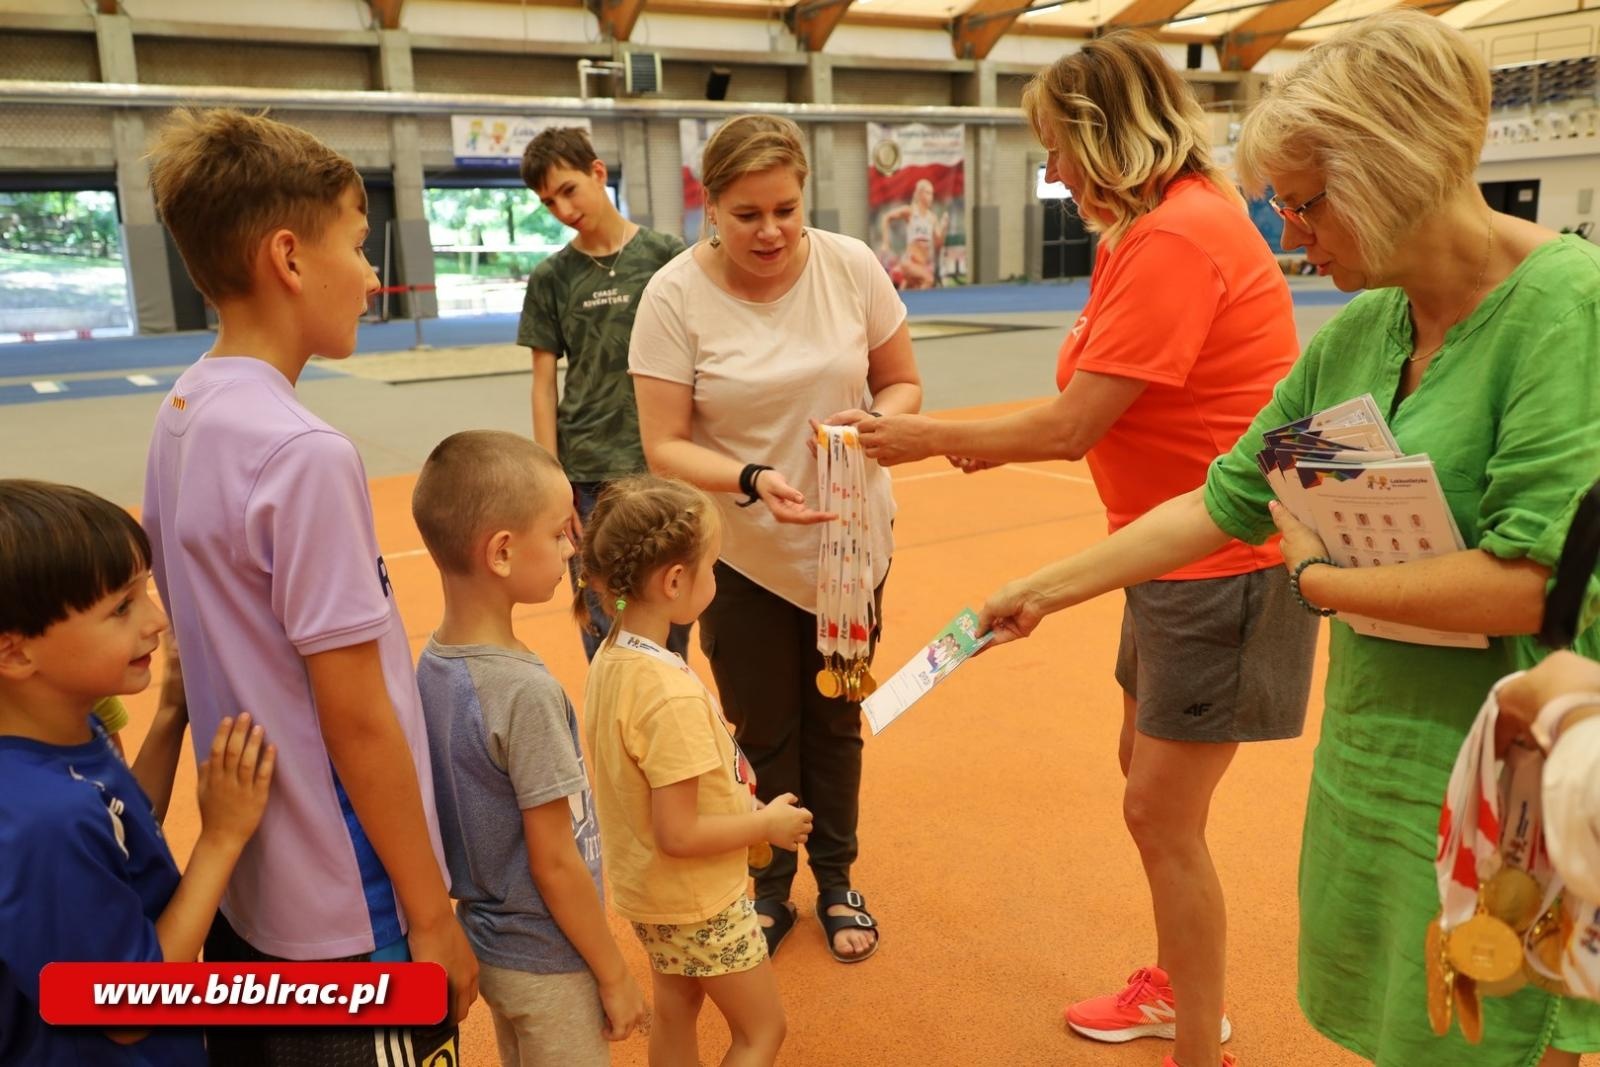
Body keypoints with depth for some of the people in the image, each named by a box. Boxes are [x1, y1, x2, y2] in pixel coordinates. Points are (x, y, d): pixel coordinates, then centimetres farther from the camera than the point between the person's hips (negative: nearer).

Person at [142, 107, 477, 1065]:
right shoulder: (304, 453, -25)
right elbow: (357, 718, -22)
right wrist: (433, 916, -13)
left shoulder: (181, 415, 1)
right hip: (345, 917, -8)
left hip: (244, 881, 8)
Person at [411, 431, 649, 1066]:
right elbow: (555, 863, -22)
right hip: (548, 965, -7)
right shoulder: (526, 691, -29)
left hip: (486, 943, 7)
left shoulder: (431, 667, -6)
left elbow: (477, 823, 4)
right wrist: (615, 976, -10)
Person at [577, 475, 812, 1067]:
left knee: (674, 1013, 25)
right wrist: (768, 823, -15)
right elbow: (678, 834, -28)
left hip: (645, 886, 8)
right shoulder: (672, 696, -32)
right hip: (697, 899, -8)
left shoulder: (610, 658, -6)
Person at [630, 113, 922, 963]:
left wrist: (873, 421, -21)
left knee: (835, 720, 16)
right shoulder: (675, 296, -14)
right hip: (740, 555, -2)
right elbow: (664, 447, -15)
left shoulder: (849, 265, -9)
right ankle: (768, 889, 35)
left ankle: (836, 882, 37)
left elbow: (903, 383, 1)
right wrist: (752, 479, -32)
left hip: (850, 540, 2)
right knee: (762, 732, 10)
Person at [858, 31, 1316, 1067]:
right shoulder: (1155, 230, 10)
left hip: (1226, 563, -10)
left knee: (1163, 813, 0)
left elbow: (1071, 426, -22)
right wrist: (990, 443, -1)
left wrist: (931, 436, -10)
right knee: (1148, 771, 20)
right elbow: (1104, 415, 8)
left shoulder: (1177, 236, -21)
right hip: (1177, 555, 10)